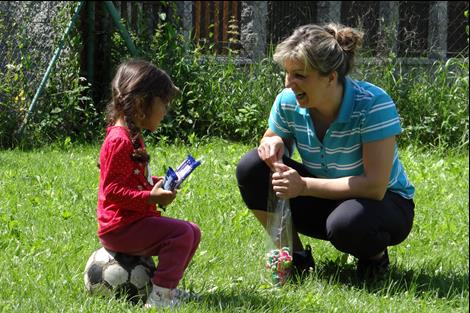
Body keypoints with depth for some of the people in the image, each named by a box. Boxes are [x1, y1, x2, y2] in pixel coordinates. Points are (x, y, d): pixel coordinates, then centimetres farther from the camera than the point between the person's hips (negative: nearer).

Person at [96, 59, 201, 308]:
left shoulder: (132, 136, 16)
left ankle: (167, 286, 15)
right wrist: (150, 198, -28)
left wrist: (157, 184, 12)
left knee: (193, 233, 12)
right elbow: (112, 191, -24)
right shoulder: (119, 140, -19)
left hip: (136, 220, 11)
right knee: (182, 233, -22)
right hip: (120, 228, -11)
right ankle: (159, 297, -20)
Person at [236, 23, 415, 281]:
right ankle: (295, 256, -1)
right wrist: (273, 144, -20)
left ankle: (376, 256, -4)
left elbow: (375, 186, -30)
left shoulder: (373, 104, -27)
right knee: (251, 168, -16)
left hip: (386, 203, -5)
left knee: (347, 223, -41)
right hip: (326, 201, 5)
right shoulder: (288, 101, -12)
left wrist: (304, 185, -34)